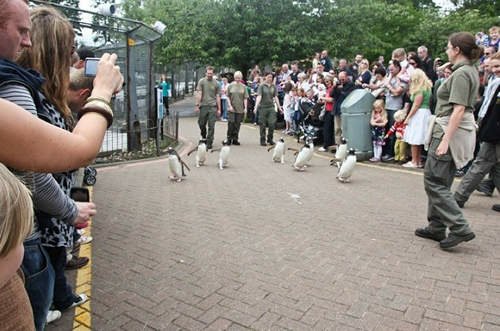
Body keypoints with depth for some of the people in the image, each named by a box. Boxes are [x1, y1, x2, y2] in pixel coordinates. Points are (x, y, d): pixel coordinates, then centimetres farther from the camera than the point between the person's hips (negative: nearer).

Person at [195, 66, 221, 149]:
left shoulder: (216, 83, 8)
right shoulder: (201, 81, 4)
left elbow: (218, 96, 10)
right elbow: (199, 94, 0)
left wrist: (219, 109, 7)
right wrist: (197, 105, -9)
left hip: (213, 107, 0)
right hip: (203, 106, 0)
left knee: (211, 126, -2)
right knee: (201, 124, 5)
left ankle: (209, 143, 5)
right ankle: (203, 137, 32)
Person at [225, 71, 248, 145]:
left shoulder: (243, 87, 6)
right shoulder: (230, 86, 3)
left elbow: (245, 98, 6)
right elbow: (228, 97, 4)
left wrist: (245, 108, -1)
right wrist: (230, 106, -5)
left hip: (240, 109, 1)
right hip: (231, 108, -1)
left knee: (237, 124, 4)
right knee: (231, 123, -5)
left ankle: (235, 139, 13)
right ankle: (229, 138, 8)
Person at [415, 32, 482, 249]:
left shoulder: (461, 73, -15)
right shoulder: (471, 71, 16)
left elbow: (459, 110, -22)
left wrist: (445, 140, -25)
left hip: (451, 130, -10)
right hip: (458, 130, 10)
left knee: (433, 180, -6)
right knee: (441, 181, 14)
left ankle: (460, 228, -4)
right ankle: (436, 227, 21)